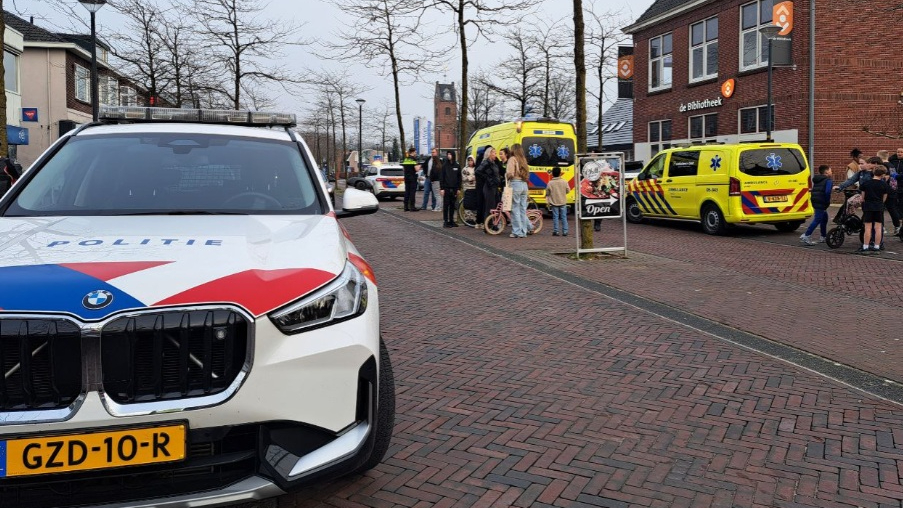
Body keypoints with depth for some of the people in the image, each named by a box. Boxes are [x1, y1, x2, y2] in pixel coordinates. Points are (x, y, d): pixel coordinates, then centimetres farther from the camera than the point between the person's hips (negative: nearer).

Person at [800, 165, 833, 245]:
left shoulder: (816, 180, 18)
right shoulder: (828, 180, -8)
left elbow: (813, 190, 18)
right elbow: (827, 192, -20)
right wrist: (827, 202, -11)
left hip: (815, 201, 9)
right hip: (821, 203, -9)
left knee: (825, 217, 21)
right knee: (817, 219, -10)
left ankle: (823, 236, 27)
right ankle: (806, 236, -18)